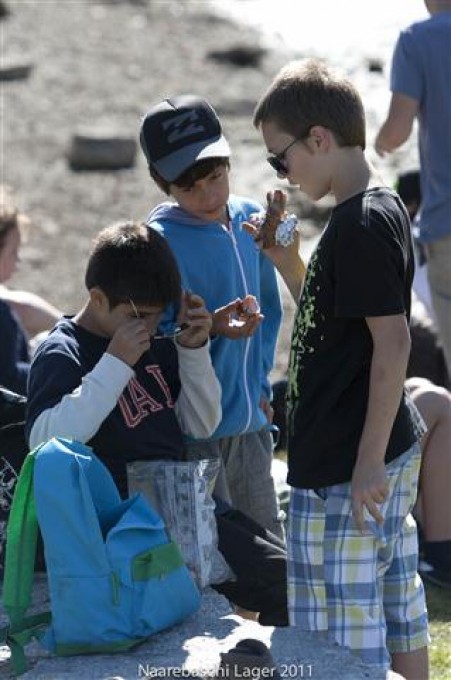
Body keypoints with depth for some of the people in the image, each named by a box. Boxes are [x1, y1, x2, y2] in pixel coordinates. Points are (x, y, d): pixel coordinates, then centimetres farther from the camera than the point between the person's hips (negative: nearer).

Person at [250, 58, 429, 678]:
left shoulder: (360, 225, -18)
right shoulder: (382, 210, 12)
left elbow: (393, 342, -22)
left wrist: (368, 463, -21)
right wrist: (287, 262, 10)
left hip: (347, 469, -10)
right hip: (390, 450, 10)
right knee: (399, 613, 16)